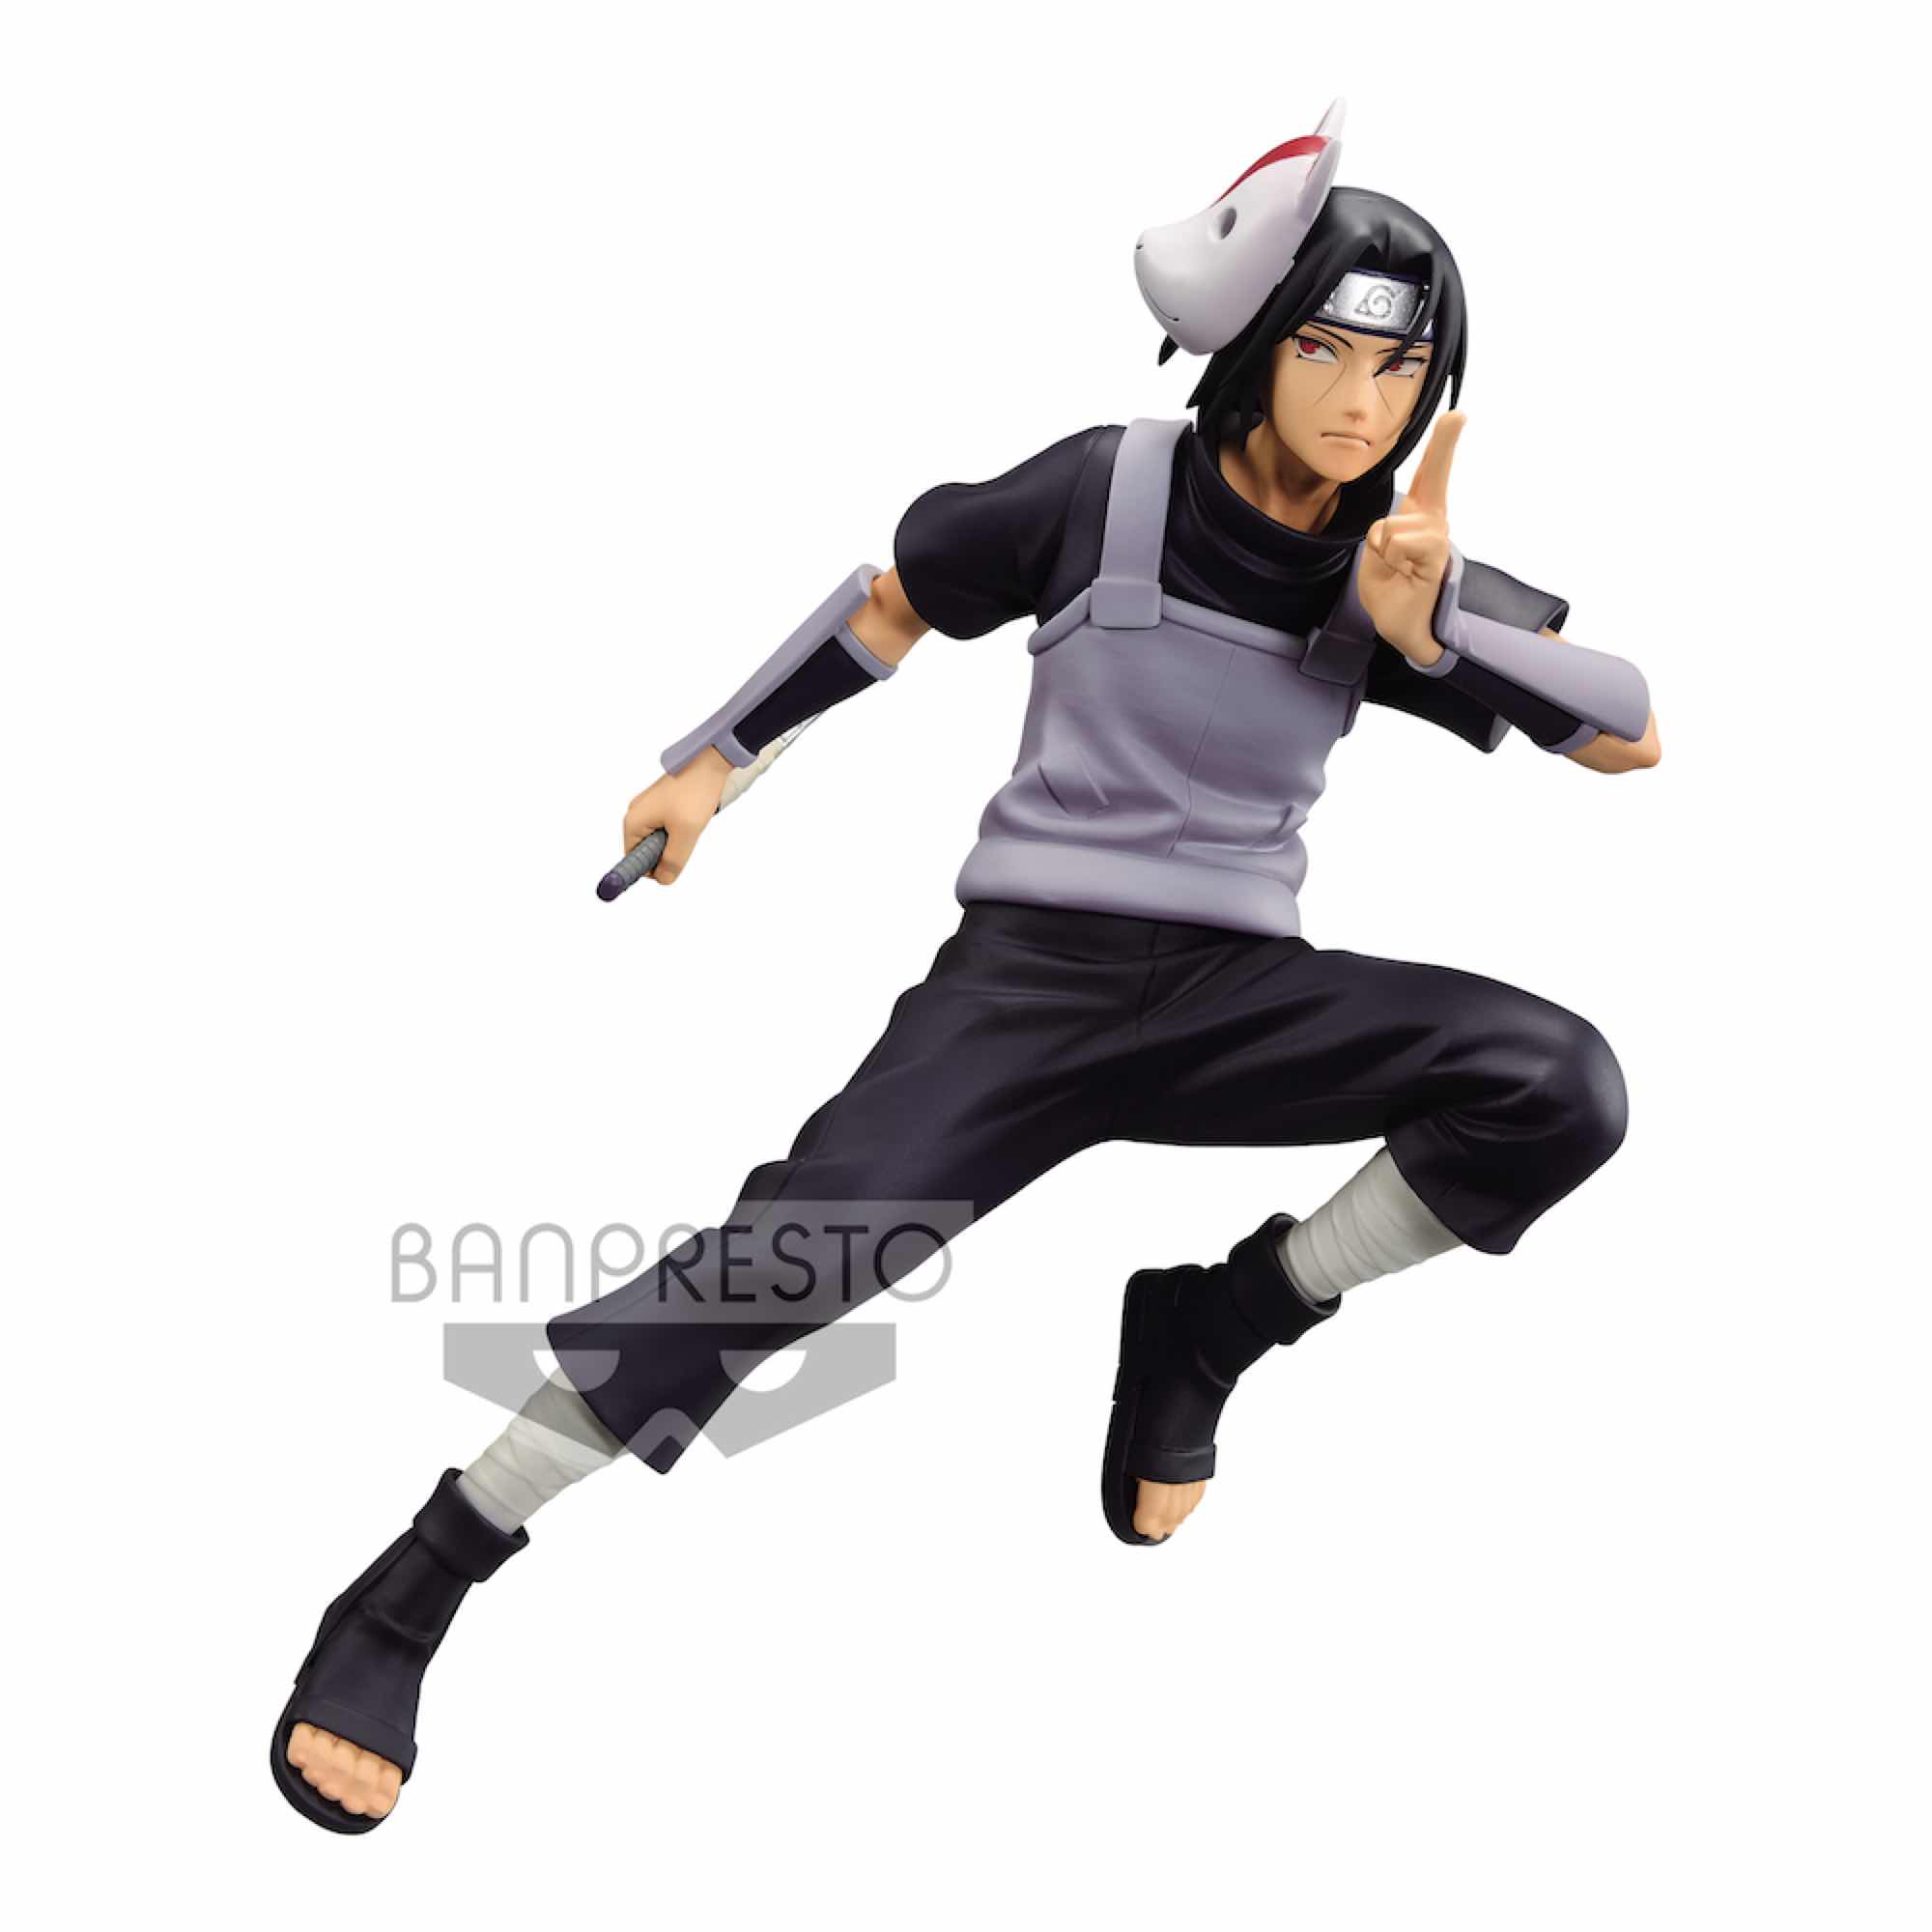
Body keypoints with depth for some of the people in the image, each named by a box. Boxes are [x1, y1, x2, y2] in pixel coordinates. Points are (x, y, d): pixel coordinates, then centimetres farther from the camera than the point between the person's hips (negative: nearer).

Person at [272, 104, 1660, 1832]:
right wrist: (716, 760, 8)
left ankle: (1215, 1327, 0)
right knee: (784, 1261, -23)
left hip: (1237, 992, 3)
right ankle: (402, 1604, -11)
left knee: (1561, 1090, -20)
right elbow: (889, 608, 8)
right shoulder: (1103, 490, -7)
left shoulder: (1402, 571, 1)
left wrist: (1433, 626, -19)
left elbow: (1633, 734, -5)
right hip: (1027, 972, -3)